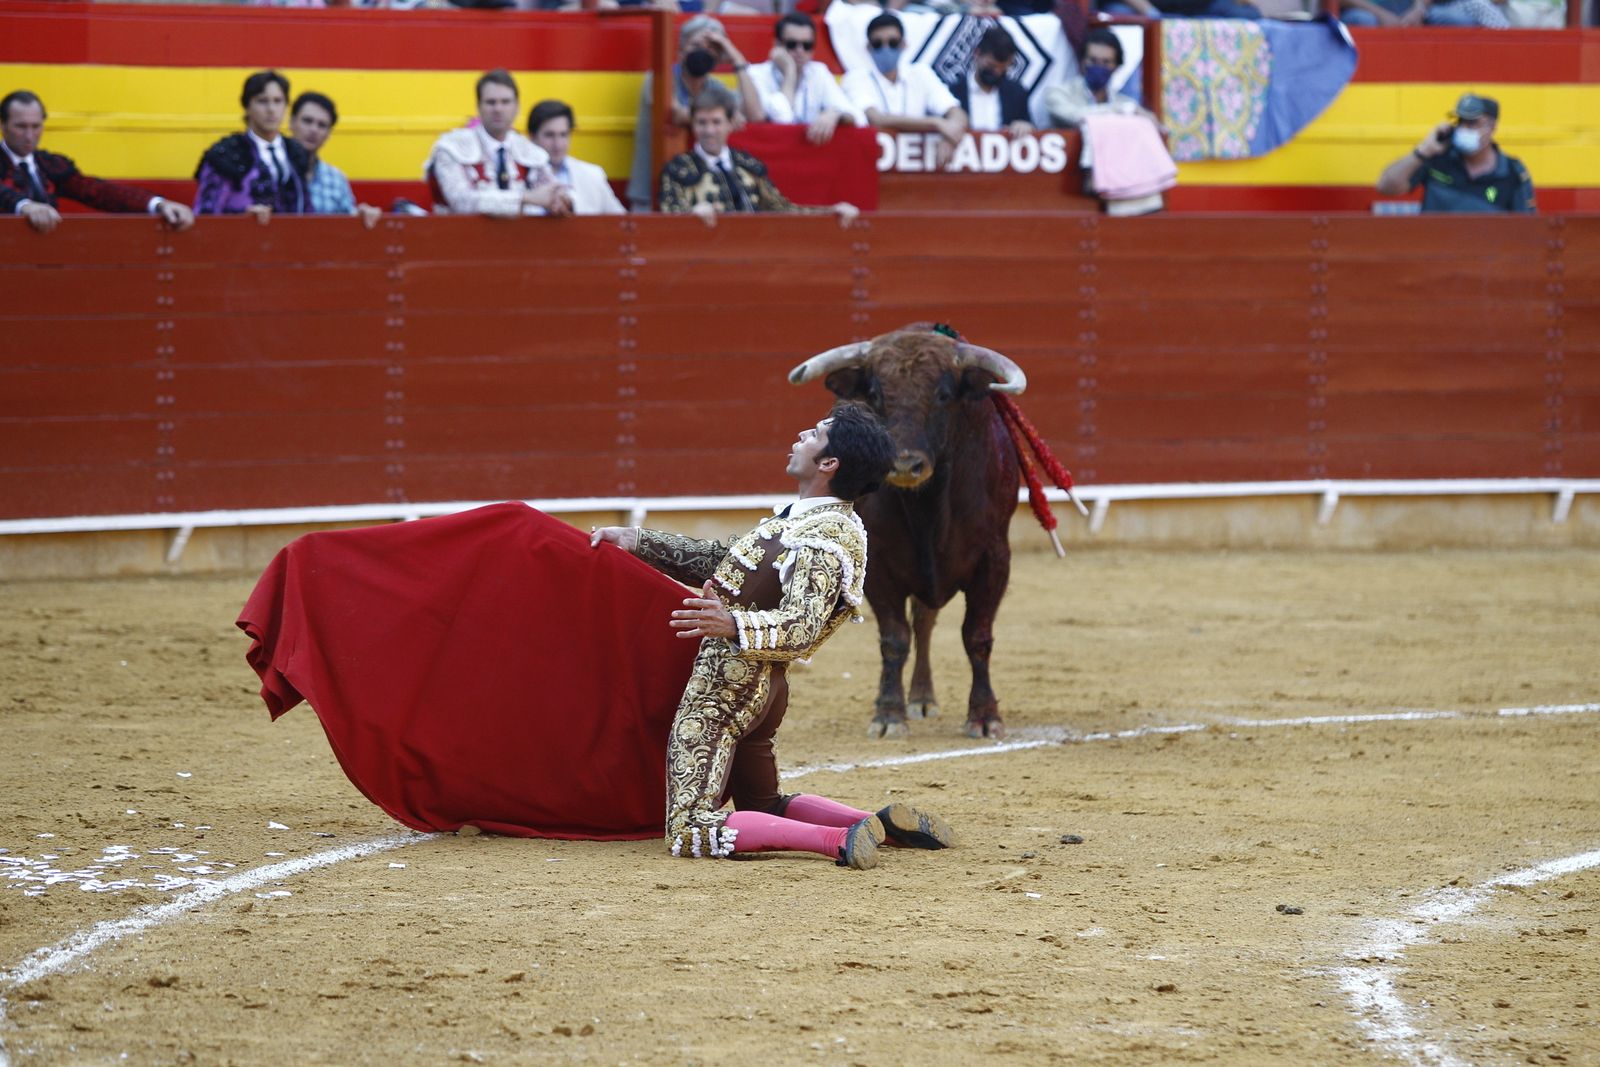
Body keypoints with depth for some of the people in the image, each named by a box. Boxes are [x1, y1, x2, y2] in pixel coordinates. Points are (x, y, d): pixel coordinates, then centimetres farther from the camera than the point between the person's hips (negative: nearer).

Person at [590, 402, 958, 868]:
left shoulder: (824, 541, -19)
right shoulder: (807, 519, 12)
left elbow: (800, 630, -29)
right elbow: (719, 562, 21)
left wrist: (731, 624, -47)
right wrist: (637, 541, 19)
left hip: (726, 685, -11)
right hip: (761, 689, 11)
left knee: (690, 831, -16)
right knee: (764, 806, 27)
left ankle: (840, 840, -27)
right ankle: (882, 825, 9)